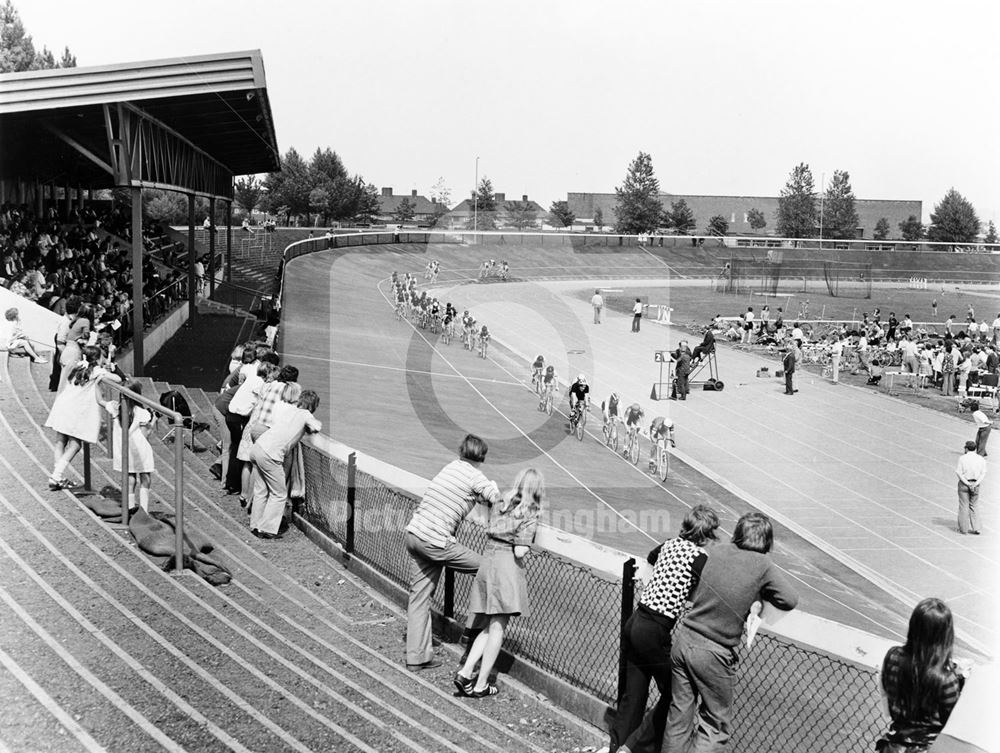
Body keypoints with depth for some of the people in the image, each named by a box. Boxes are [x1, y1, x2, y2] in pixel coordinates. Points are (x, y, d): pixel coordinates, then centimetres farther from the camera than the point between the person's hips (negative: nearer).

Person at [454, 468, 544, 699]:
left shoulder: (500, 506, 11)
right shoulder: (530, 516, -6)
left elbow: (489, 534, 12)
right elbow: (520, 552, -12)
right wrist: (525, 548, 8)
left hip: (487, 562, 6)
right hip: (507, 567, -6)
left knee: (490, 626, 16)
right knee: (498, 627, 3)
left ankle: (466, 672, 5)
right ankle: (481, 685, 6)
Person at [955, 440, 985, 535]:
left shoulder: (962, 458, -10)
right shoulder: (981, 459, 0)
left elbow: (958, 472, -14)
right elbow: (983, 473, -4)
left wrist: (967, 483, -12)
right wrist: (976, 484, -11)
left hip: (964, 484, -3)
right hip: (975, 484, 3)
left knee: (964, 506, 5)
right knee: (973, 506, 15)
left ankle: (963, 529, 8)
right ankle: (975, 528, 8)